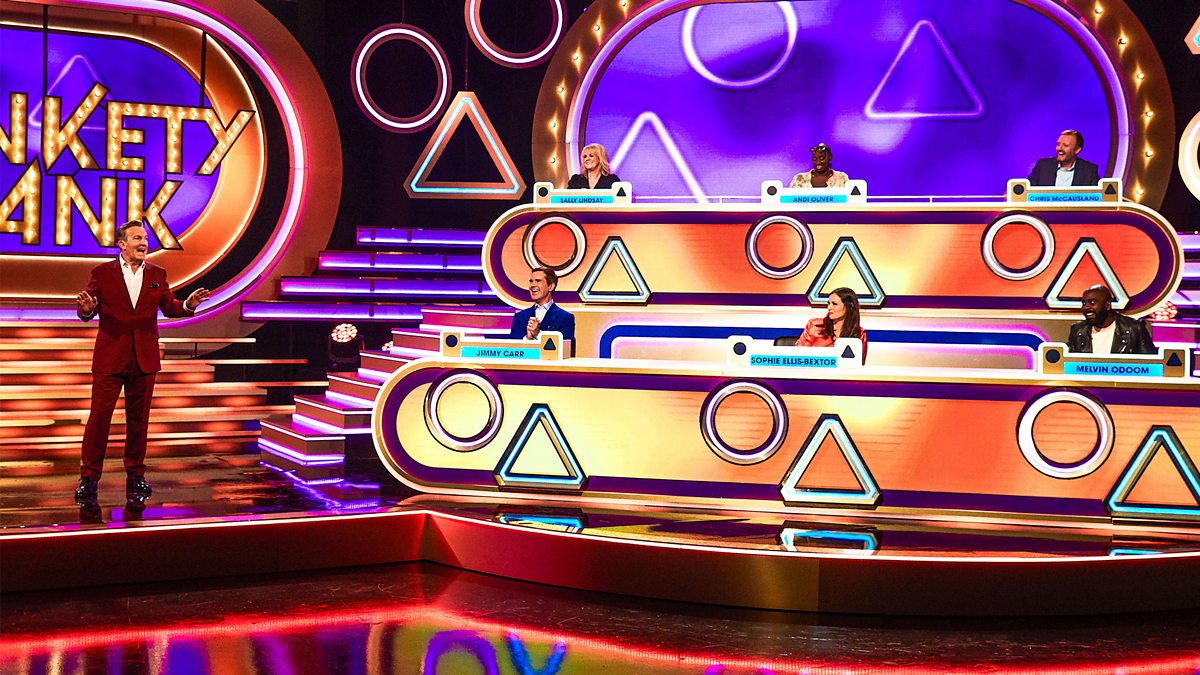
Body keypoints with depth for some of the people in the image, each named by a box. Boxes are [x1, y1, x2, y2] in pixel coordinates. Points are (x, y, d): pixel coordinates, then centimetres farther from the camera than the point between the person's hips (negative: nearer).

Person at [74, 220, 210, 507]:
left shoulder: (157, 274, 8)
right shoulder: (102, 273, 0)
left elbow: (169, 307, 12)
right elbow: (86, 313, 2)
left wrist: (188, 304, -8)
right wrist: (87, 309, -22)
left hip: (144, 359, 2)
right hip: (110, 358, -2)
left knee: (138, 418, 8)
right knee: (99, 416, -2)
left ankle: (136, 476, 19)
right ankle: (89, 478, 6)